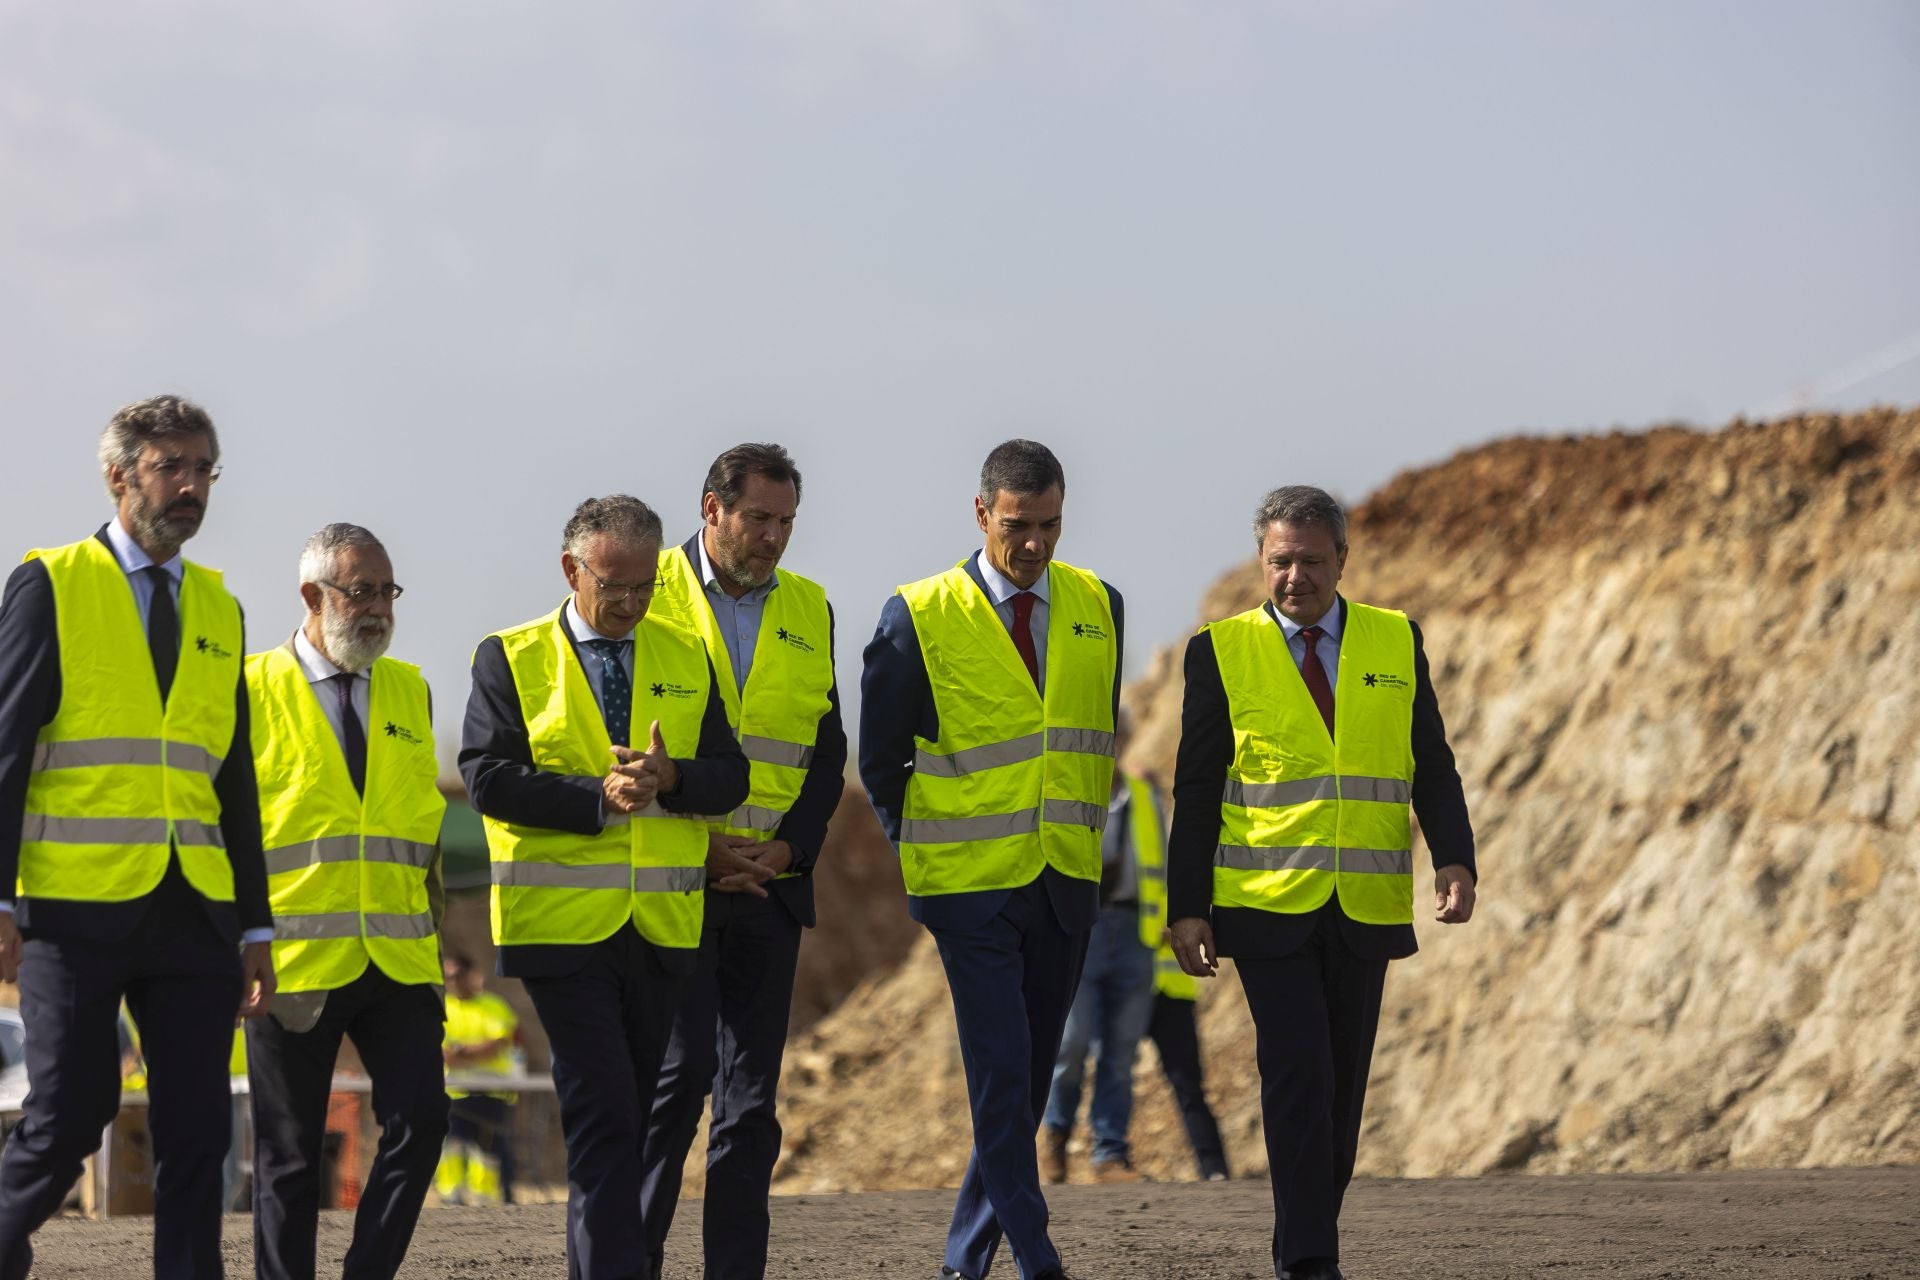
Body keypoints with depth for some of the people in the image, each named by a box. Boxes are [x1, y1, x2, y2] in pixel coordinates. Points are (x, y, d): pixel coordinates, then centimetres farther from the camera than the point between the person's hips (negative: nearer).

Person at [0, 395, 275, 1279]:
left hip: (194, 910, 5)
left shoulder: (218, 609, 16)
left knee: (197, 1130, -1)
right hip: (77, 907, -4)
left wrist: (256, 926, 13)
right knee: (73, 1113, -4)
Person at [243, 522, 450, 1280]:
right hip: (293, 961, -4)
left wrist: (434, 922, 15)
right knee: (290, 1156, 2)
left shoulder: (409, 692, 13)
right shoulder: (253, 691, -2)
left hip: (398, 958, 4)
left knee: (420, 1120, -11)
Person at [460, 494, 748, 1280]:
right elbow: (488, 777, -10)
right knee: (604, 1119, -12)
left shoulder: (686, 659, 12)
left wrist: (670, 778, -16)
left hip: (662, 928, 4)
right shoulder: (511, 659, 1)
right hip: (563, 926, -4)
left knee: (629, 1121, 10)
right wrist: (598, 799, -19)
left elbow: (729, 776, 6)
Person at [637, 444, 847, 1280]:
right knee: (680, 1066, -13)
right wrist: (692, 845, -12)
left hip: (770, 888, 4)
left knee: (752, 1093, 3)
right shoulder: (649, 595, -2)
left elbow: (827, 749, 11)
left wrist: (790, 846, -5)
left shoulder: (808, 610, 12)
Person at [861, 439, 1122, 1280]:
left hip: (1066, 885, 5)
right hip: (972, 888, -5)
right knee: (1001, 1077, -12)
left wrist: (1083, 833, 13)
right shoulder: (920, 618, -7)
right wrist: (925, 856, 5)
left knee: (1029, 1077, 9)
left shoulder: (1096, 608, 6)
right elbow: (881, 756, 3)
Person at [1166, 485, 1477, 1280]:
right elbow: (1196, 791, 1)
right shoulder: (1222, 652, 0)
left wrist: (1454, 862, -9)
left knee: (1342, 1085, 7)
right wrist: (1186, 908, -4)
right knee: (1297, 1074, -14)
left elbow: (1431, 768, 7)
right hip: (1267, 908, -3)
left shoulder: (1397, 644, 7)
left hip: (1366, 908, 3)